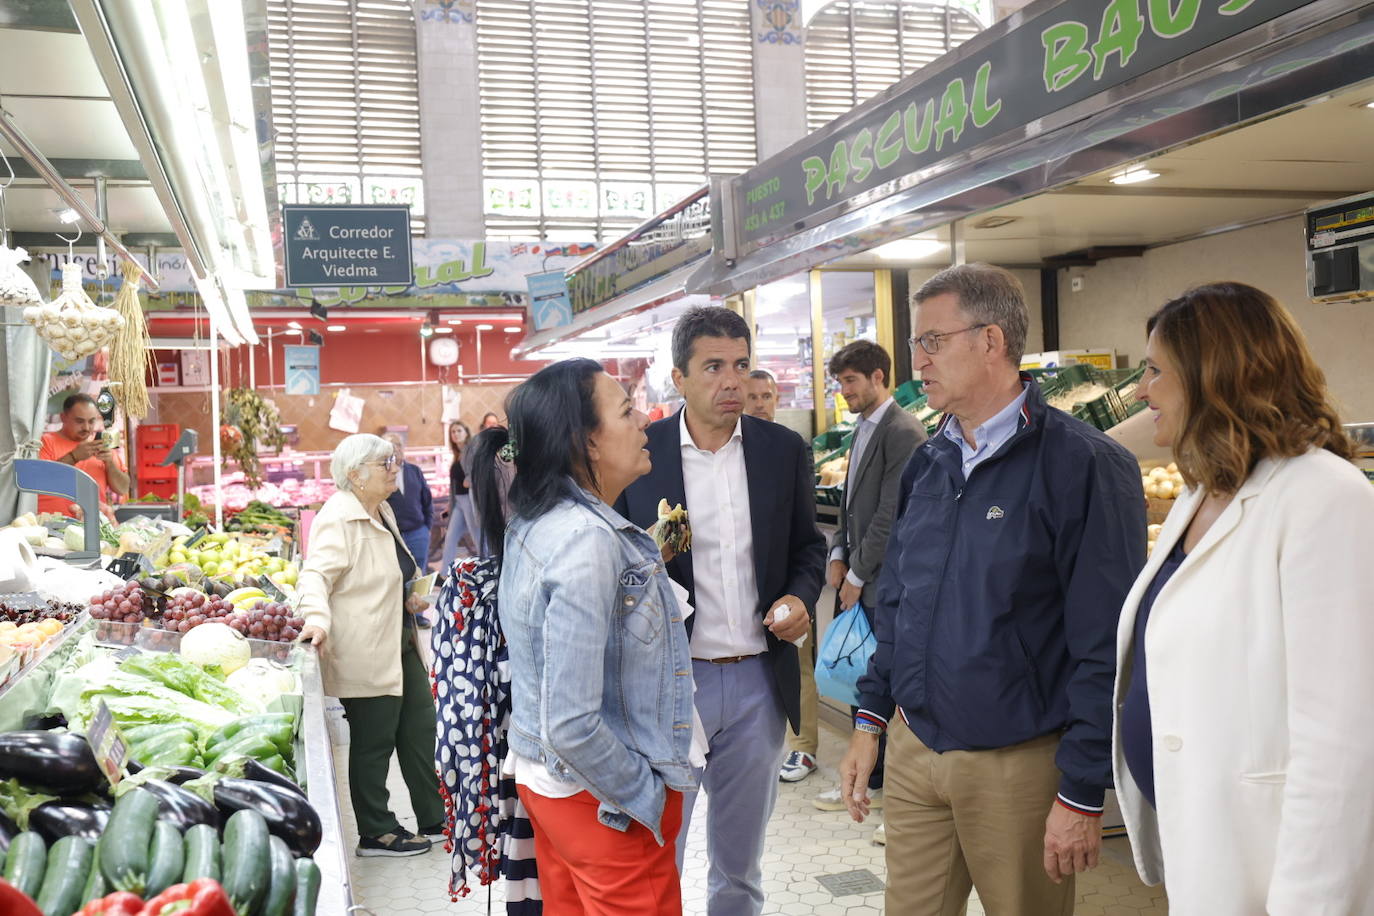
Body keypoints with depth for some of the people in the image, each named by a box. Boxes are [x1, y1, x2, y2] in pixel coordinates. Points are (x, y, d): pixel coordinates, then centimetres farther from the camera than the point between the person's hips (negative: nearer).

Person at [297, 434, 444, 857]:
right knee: (373, 742, 3)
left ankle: (435, 819, 27)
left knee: (420, 731, 15)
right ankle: (376, 833, 18)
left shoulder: (382, 512, 14)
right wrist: (317, 618, -42)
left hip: (400, 645, 10)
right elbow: (316, 575, -26)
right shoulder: (339, 518, -17)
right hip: (364, 654, -10)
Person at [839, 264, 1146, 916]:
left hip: (1019, 765, -5)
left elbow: (1106, 646, -15)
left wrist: (1082, 794, -15)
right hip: (911, 753, 6)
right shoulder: (927, 464, 7)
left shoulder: (1083, 465, -14)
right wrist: (870, 721, 11)